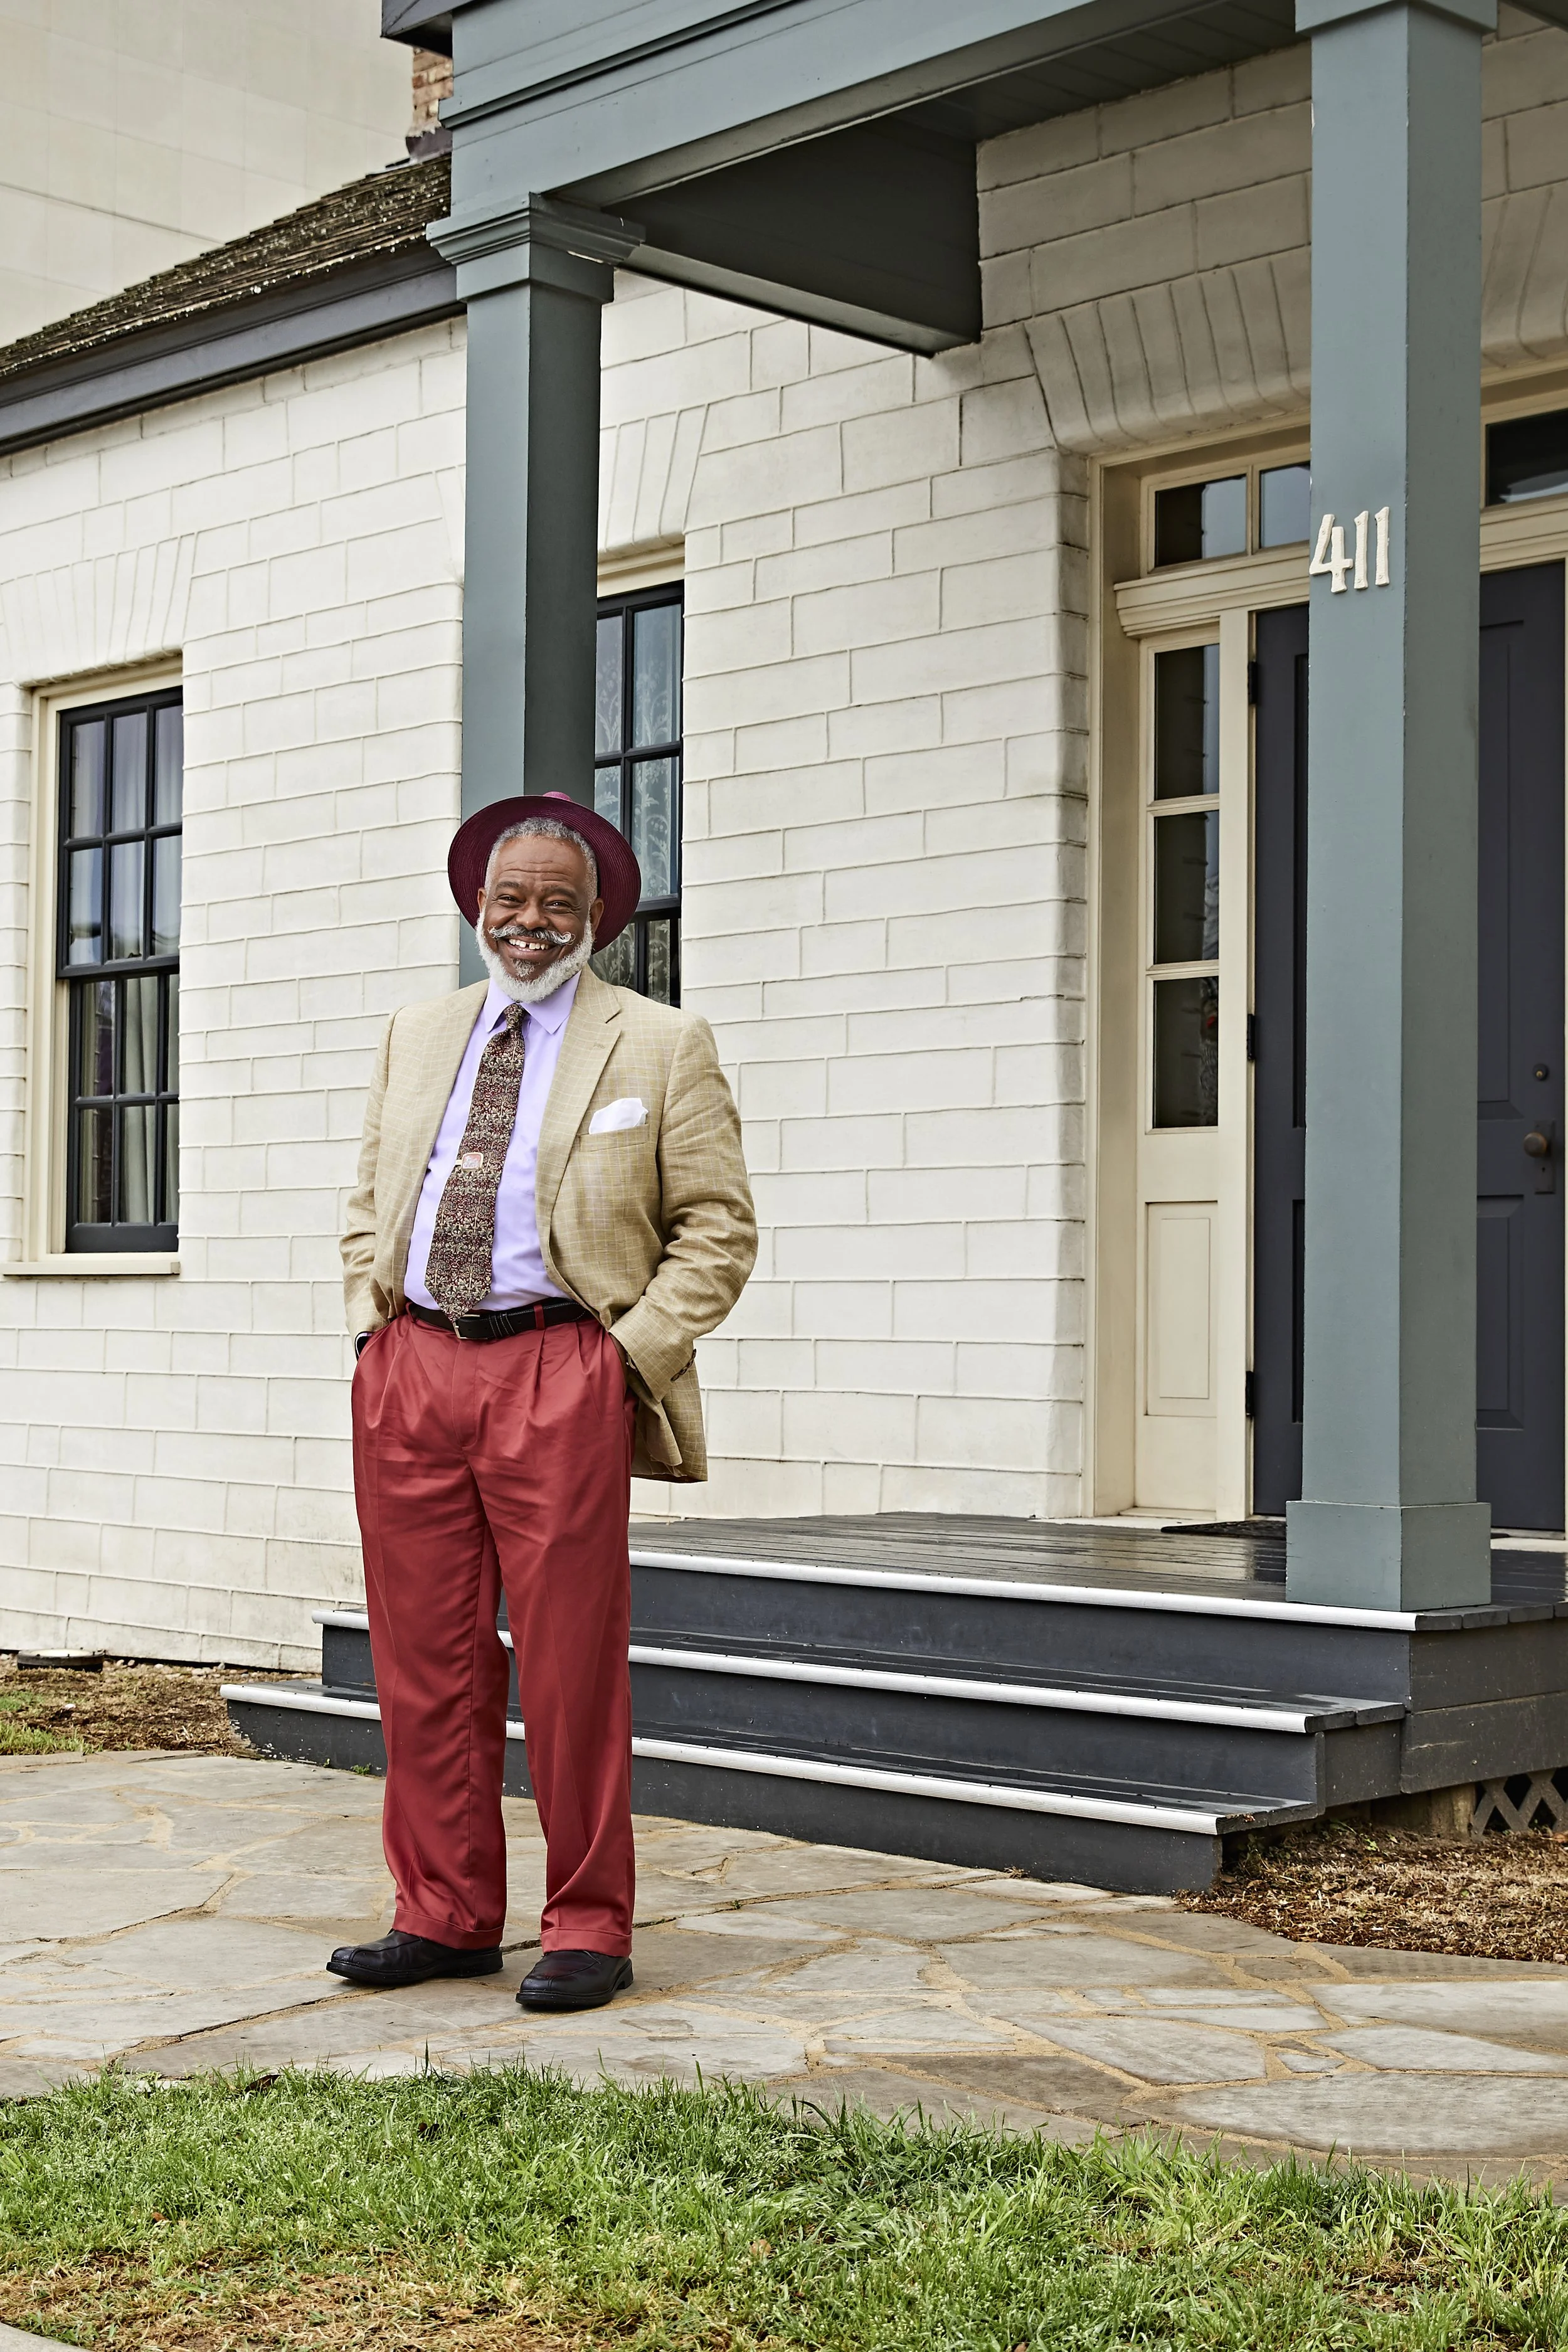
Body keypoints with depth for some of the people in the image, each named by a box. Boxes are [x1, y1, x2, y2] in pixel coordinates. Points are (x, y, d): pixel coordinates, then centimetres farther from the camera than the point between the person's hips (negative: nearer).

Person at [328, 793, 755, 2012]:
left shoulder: (661, 1046, 4)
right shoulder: (417, 1036, 18)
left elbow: (718, 1226, 2)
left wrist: (632, 1354, -7)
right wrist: (372, 1327, 9)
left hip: (561, 1377, -4)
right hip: (409, 1372, 4)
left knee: (571, 1666, -3)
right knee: (424, 1660, 6)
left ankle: (589, 1928, 8)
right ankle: (446, 1915, 17)